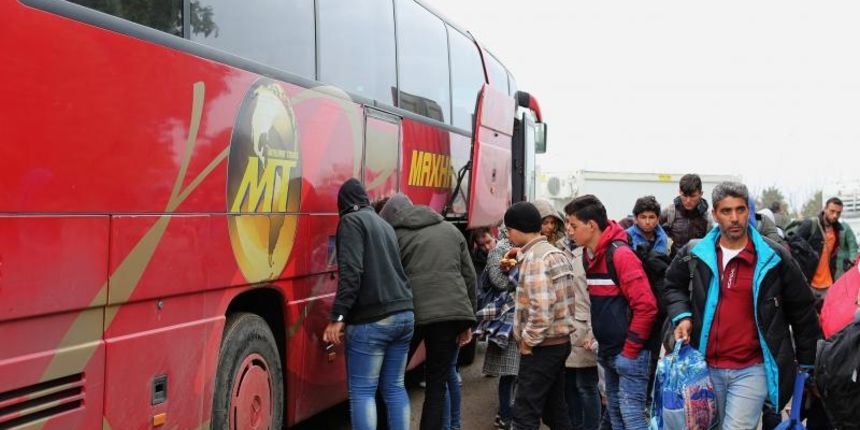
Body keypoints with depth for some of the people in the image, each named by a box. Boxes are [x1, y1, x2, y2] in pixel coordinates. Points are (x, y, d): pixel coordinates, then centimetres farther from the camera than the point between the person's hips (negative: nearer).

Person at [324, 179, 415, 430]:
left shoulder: (351, 221, -2)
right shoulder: (384, 224, 21)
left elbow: (351, 271, -14)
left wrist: (337, 317, -16)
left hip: (372, 320, -7)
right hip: (404, 314, 7)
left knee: (362, 391, -1)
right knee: (394, 387, 13)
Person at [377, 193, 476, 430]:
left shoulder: (395, 235, 8)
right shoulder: (450, 229, 19)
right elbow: (469, 276, 16)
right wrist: (467, 321, 20)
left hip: (411, 313, -2)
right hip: (451, 312, 3)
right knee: (438, 383, 8)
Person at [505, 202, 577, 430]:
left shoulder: (534, 259, -17)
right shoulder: (557, 254, 13)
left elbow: (541, 309, -26)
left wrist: (527, 341, -15)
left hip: (542, 346, -9)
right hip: (560, 341, 10)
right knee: (555, 410, 14)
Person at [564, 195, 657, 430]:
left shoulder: (621, 254, -19)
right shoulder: (589, 255, 6)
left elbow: (646, 306, -22)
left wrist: (631, 349, -19)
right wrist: (600, 341, 9)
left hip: (629, 351, -9)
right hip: (607, 349, 9)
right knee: (614, 410, 15)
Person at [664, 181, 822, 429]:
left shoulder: (774, 258, -3)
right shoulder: (694, 254, 2)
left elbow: (802, 311, 5)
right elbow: (674, 285, 20)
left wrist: (807, 363, 8)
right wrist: (681, 316, 0)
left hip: (752, 370, -3)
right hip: (707, 367, 3)